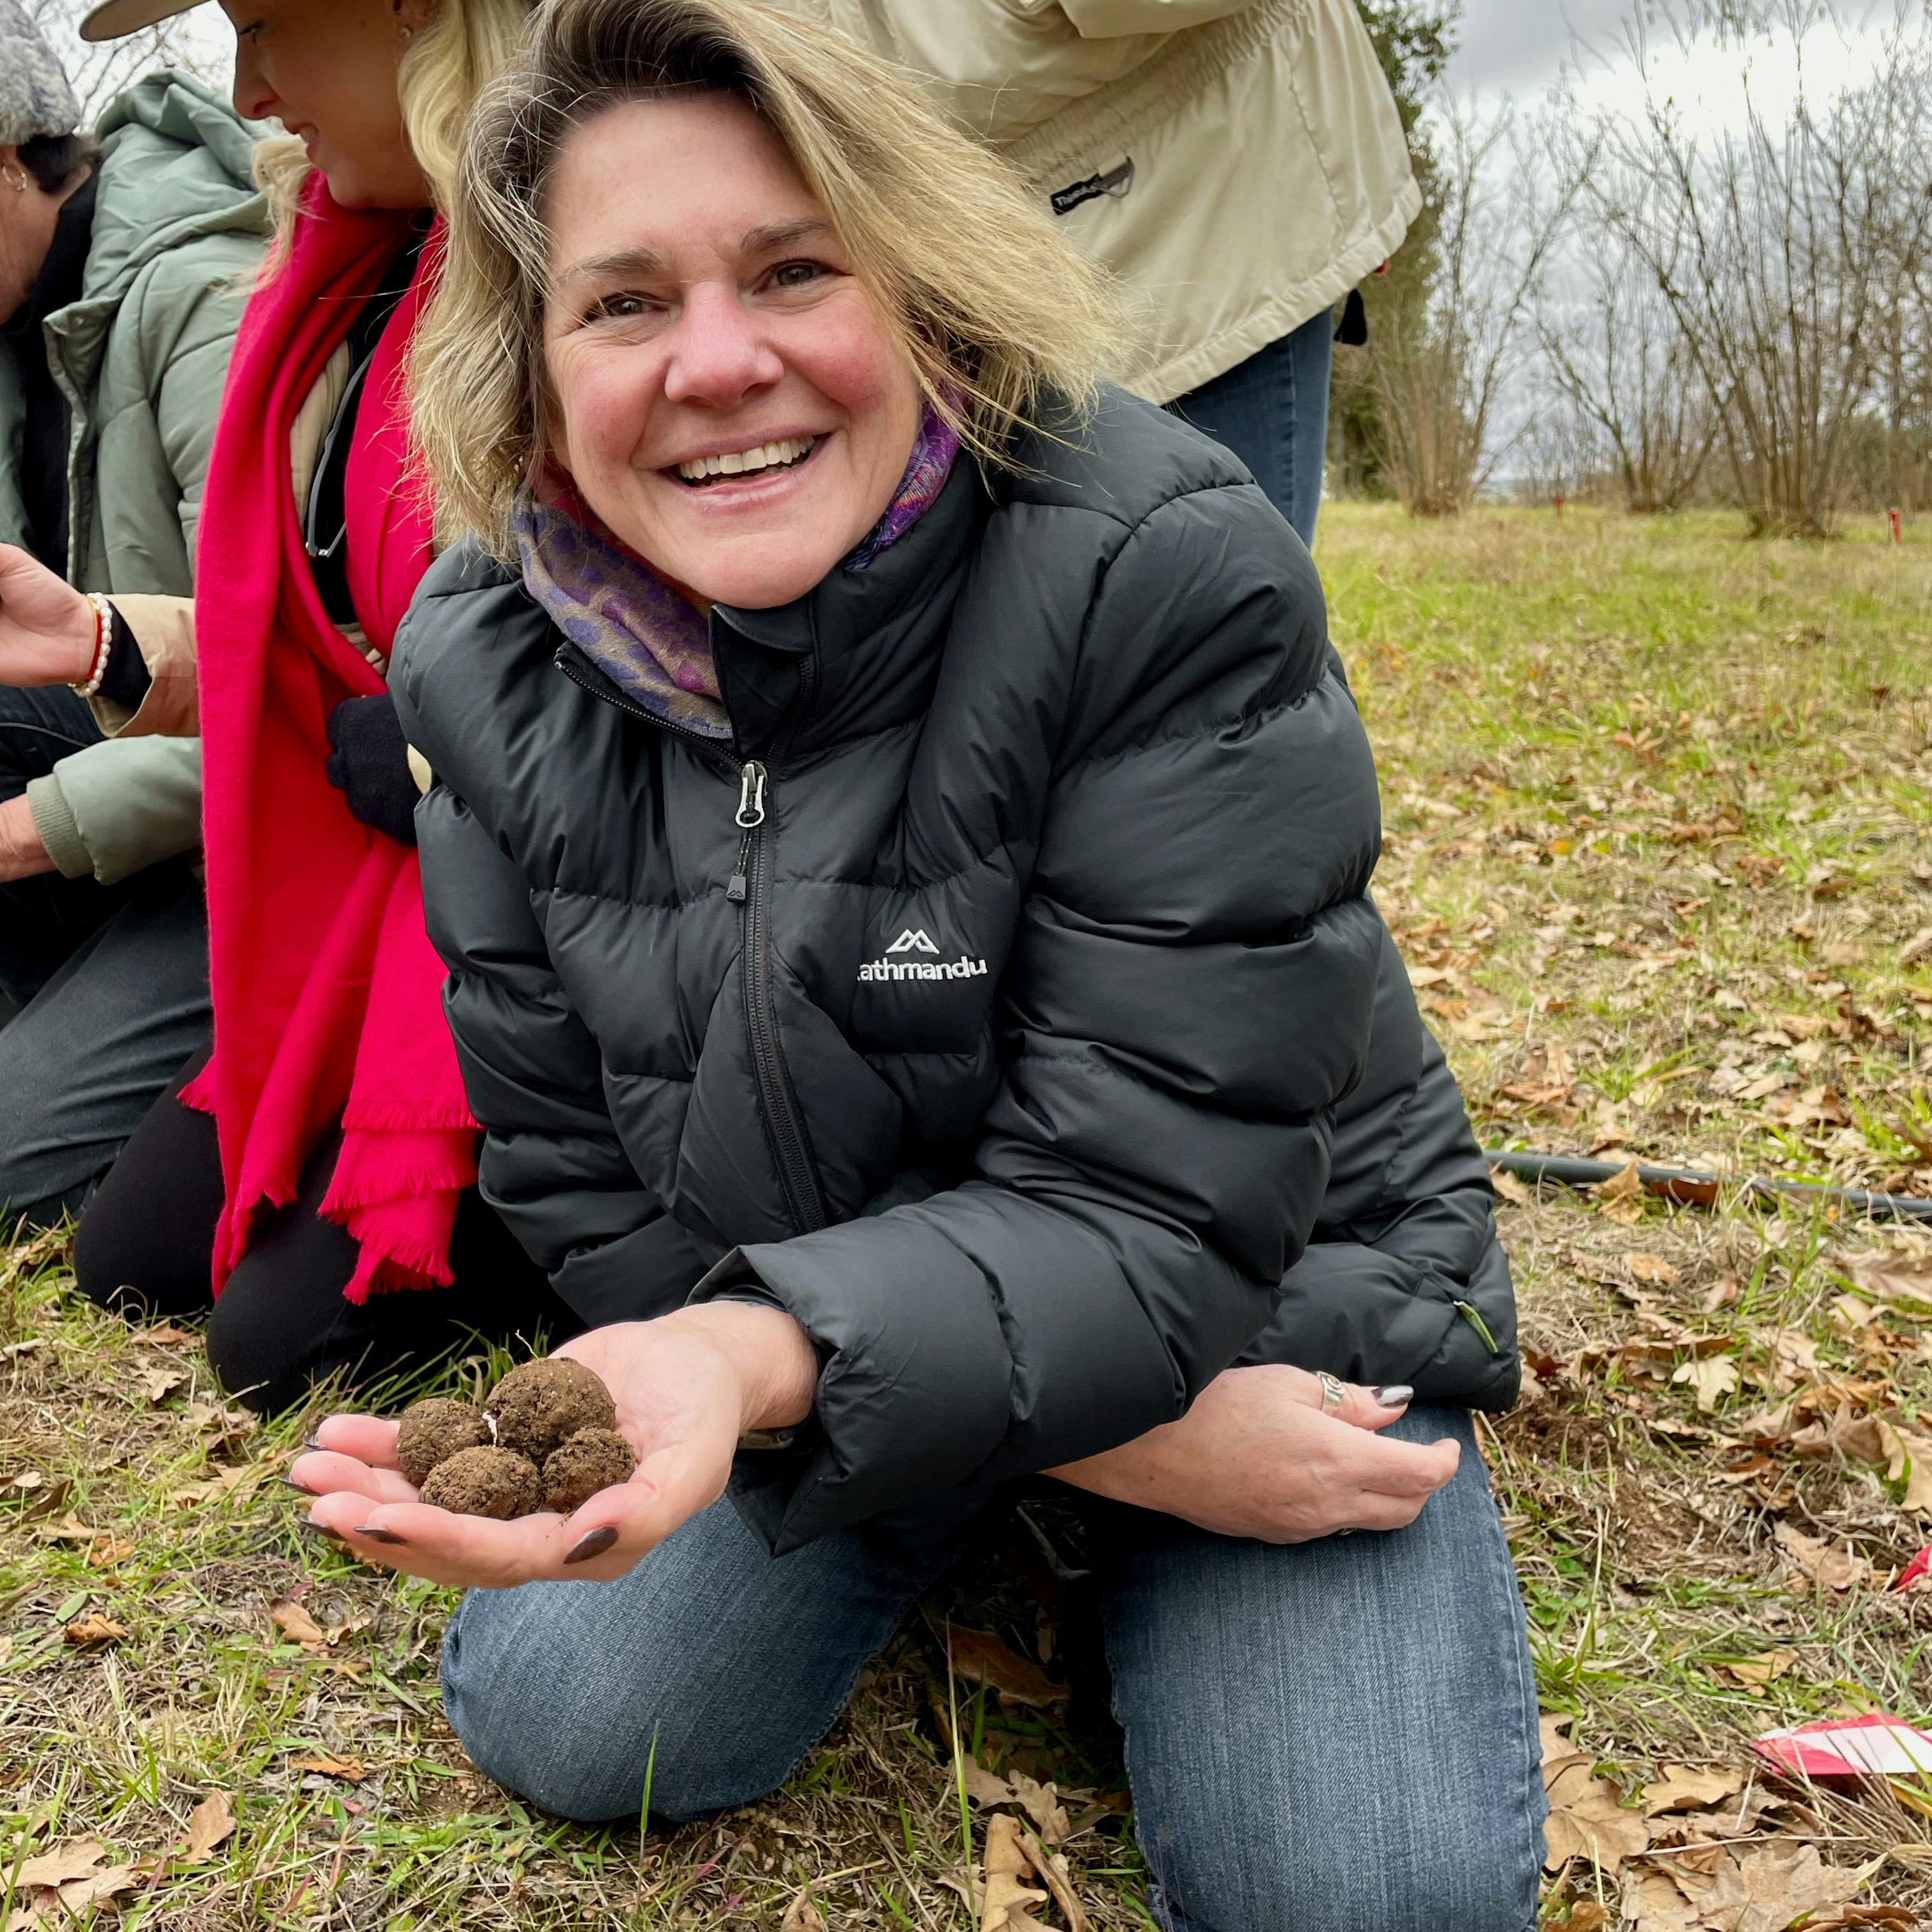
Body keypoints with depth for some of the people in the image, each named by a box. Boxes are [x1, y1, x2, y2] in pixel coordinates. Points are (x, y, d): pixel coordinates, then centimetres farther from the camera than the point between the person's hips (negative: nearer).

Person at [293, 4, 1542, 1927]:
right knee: (566, 1724, -12)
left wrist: (768, 1362, -48)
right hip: (792, 1338, 3)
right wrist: (1105, 1439, -20)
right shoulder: (483, 662, -14)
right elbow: (586, 1192, -11)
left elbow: (1147, 1207, -27)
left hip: (1258, 1297, -2)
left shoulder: (1164, 573, -27)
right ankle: (978, 1525, 17)